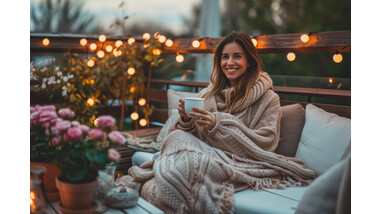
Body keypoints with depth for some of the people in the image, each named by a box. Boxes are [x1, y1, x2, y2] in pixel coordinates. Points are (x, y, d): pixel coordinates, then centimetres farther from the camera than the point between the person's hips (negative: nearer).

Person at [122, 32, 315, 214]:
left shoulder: (268, 99, 1)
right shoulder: (208, 93, 13)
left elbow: (265, 143, -8)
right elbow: (190, 136, 14)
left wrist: (218, 124, -17)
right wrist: (186, 120, -10)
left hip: (233, 163, -4)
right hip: (204, 155, 4)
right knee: (176, 137, -27)